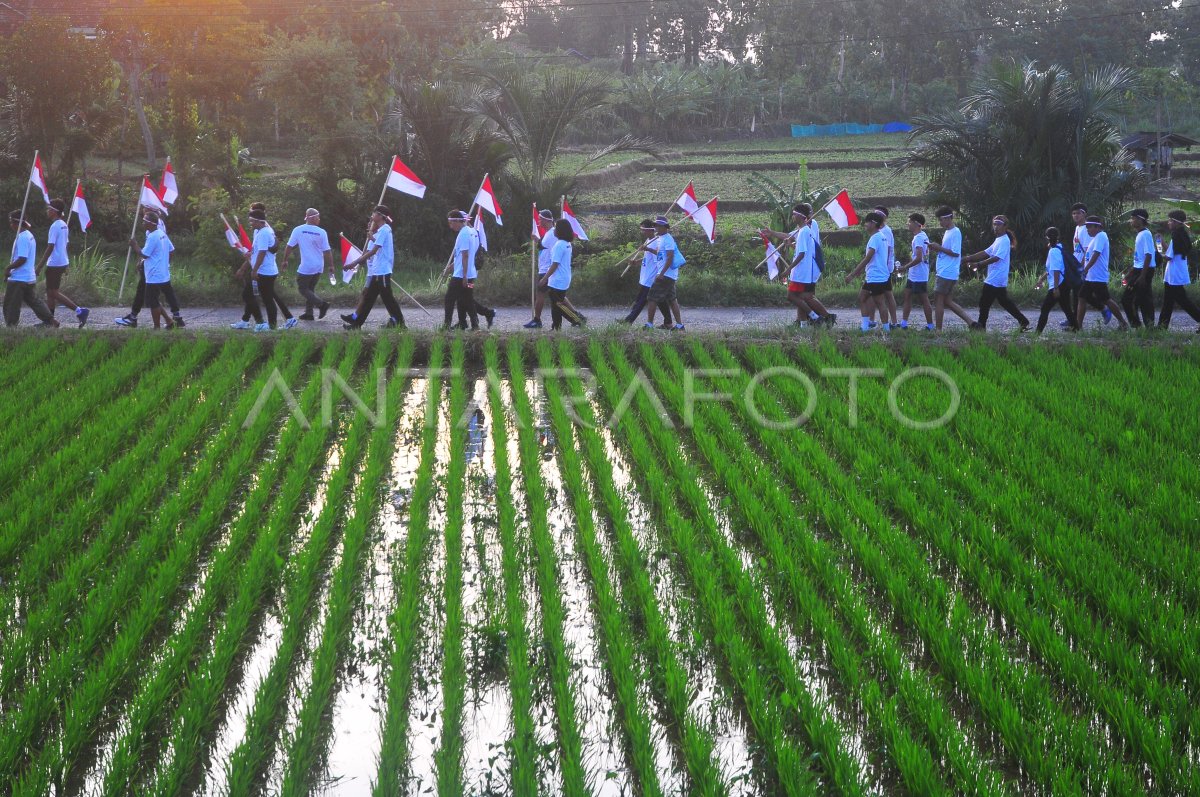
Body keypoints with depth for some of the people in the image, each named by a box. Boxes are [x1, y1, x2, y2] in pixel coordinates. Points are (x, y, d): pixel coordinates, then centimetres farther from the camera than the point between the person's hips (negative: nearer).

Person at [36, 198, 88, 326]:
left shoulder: (55, 226, -16)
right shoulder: (64, 225, 11)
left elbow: (50, 248, -20)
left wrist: (40, 267, -18)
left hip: (54, 263, -9)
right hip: (62, 262, 9)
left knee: (53, 292, -6)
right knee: (51, 291, 13)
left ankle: (79, 310, -14)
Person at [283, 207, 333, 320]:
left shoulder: (298, 230, -8)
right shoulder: (321, 232, -5)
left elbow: (289, 247, -3)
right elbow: (327, 251, -3)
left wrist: (285, 260, 10)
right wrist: (331, 265, 7)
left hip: (306, 266, -4)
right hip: (319, 267, 4)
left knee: (303, 288, 5)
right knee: (310, 288, 17)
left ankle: (321, 304, -11)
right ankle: (309, 313, 16)